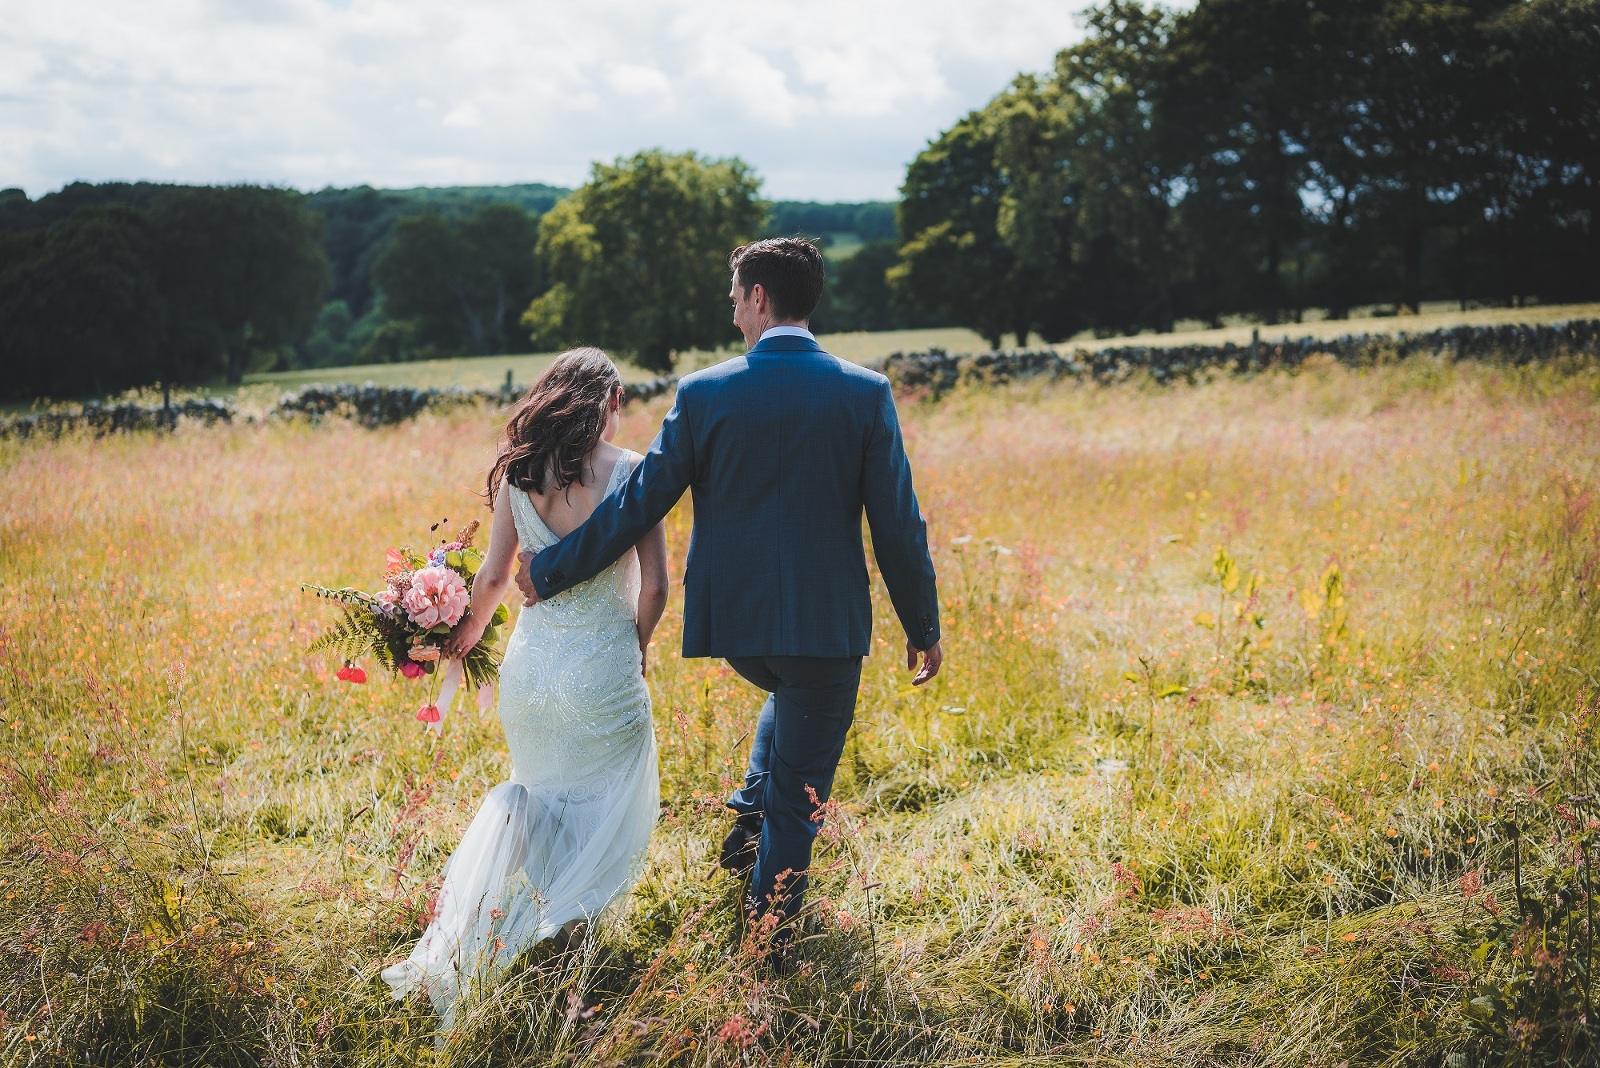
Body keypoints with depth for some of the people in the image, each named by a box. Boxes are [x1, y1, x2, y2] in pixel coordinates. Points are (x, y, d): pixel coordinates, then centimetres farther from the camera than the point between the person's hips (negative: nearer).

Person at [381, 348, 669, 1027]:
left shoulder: (517, 472, -1)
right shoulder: (630, 471, -10)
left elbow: (494, 575, 1)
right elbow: (654, 586, -11)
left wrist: (467, 632, 19)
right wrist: (636, 647, 7)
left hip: (530, 665, 4)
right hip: (604, 669, -4)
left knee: (541, 791, 27)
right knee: (610, 817, 11)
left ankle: (516, 825, -3)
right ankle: (560, 920, -12)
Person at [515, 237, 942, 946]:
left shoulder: (704, 392, -6)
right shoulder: (865, 393, -6)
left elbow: (637, 504, -2)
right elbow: (897, 524, -5)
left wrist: (550, 570, 11)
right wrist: (923, 626, 7)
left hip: (732, 621, 2)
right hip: (827, 621, -2)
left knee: (791, 695, 36)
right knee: (799, 794, 12)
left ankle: (749, 821, 28)